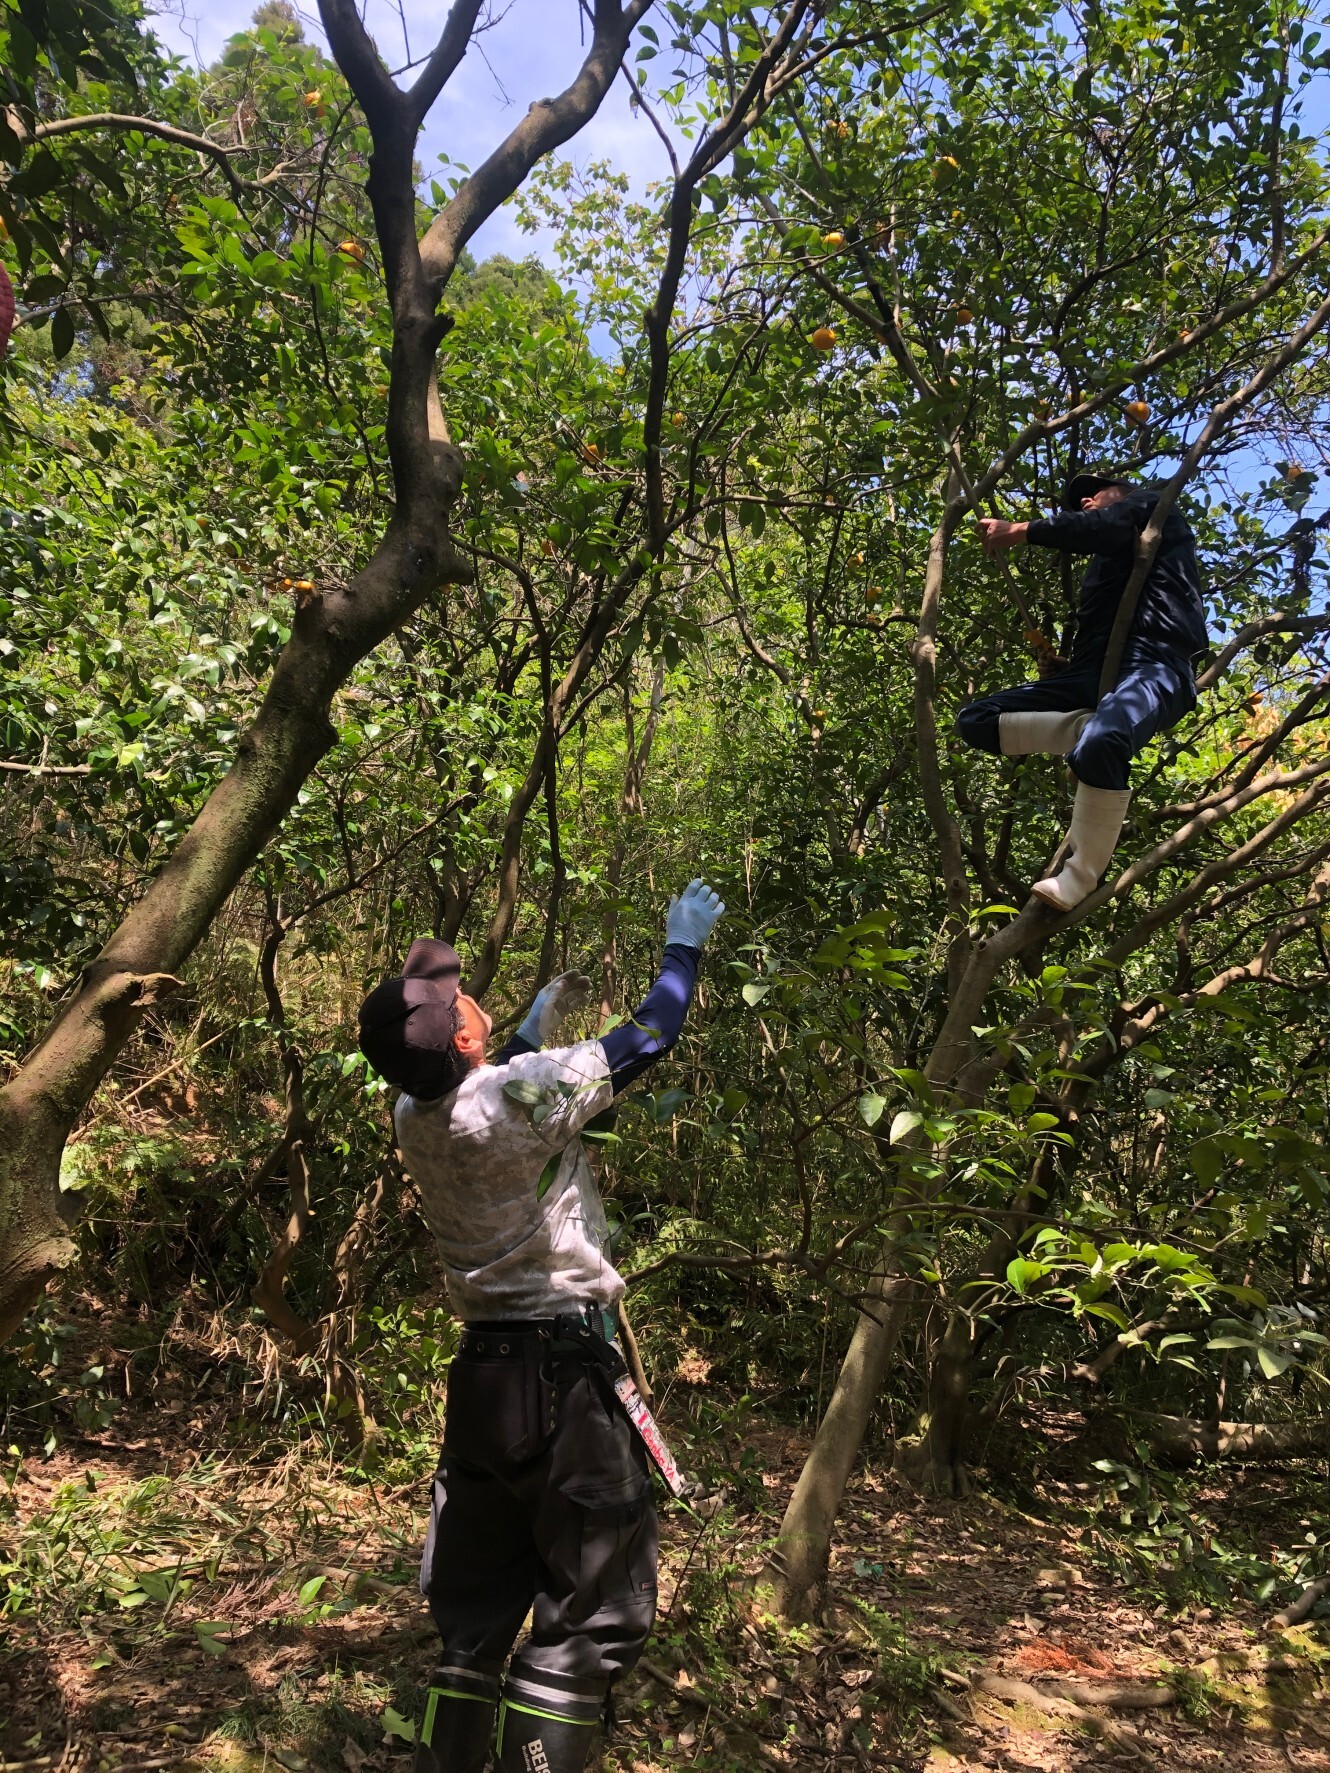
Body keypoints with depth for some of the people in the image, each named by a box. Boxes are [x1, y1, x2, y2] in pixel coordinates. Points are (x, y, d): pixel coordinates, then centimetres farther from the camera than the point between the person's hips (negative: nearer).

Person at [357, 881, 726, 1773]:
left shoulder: (414, 1117, -2)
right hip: (568, 1374, -7)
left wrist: (542, 1018, 26)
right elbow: (651, 1037, -9)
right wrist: (685, 945, 6)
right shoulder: (523, 1094, -21)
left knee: (475, 1601, 18)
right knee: (593, 1609, 4)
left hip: (482, 1372, 7)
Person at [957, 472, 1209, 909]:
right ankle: (1090, 730, -13)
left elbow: (1101, 528, -7)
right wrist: (1057, 663, 8)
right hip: (1092, 675, 8)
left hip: (1154, 666, -8)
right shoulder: (1105, 564, 36)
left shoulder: (1153, 501, 16)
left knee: (1100, 743, -40)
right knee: (976, 722, -1)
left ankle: (1078, 880, -27)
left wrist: (1018, 531, -4)